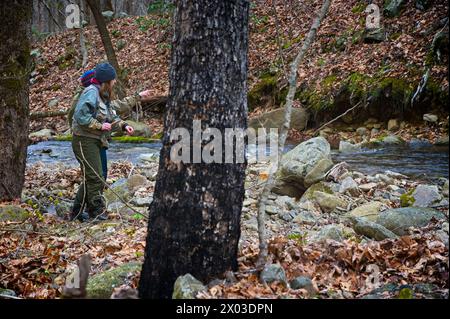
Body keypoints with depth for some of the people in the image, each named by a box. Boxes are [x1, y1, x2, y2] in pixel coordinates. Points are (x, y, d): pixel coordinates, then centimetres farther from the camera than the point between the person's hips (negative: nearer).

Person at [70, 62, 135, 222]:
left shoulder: (103, 95, 15)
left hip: (94, 142, 10)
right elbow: (80, 115, -25)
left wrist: (124, 125, 7)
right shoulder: (91, 93, -17)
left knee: (90, 178, 14)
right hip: (84, 141, -10)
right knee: (96, 177, -8)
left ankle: (77, 212, 22)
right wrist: (100, 125, -21)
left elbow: (111, 116, 22)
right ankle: (98, 212, -1)